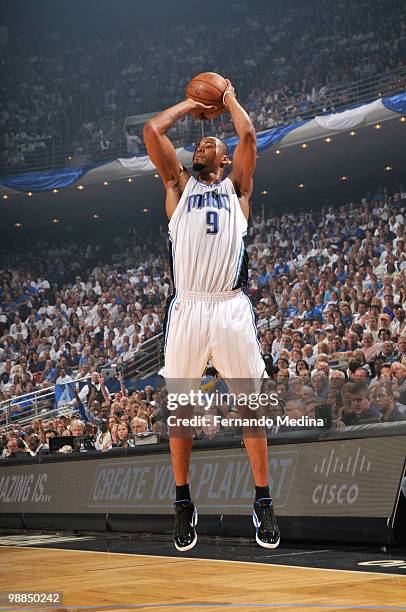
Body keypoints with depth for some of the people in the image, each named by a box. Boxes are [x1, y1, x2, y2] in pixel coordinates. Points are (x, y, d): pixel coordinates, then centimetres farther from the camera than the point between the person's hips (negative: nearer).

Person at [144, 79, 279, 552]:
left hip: (232, 308, -1)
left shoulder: (236, 187, 17)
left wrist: (230, 99, 20)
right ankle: (184, 504, 15)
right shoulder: (179, 185, 18)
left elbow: (249, 135, 4)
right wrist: (189, 105, 22)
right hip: (187, 309, 1)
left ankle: (262, 503, 9)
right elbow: (152, 130, 9)